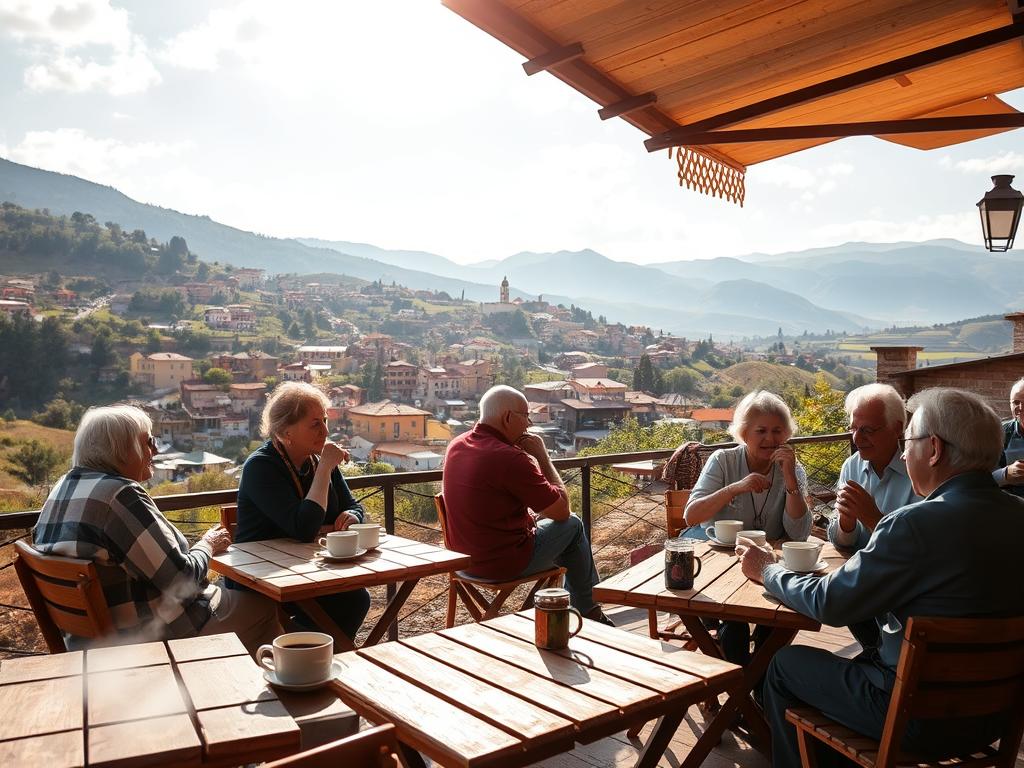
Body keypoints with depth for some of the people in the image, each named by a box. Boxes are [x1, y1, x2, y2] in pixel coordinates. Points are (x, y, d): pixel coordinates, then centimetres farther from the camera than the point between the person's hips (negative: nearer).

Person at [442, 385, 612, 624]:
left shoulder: (457, 446, 0)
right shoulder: (510, 458, -26)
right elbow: (562, 510, -15)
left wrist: (532, 516, 16)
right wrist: (541, 455, -10)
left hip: (464, 558, 8)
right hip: (506, 563, -8)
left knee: (537, 519, 28)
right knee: (572, 525, 11)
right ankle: (589, 611, 27)